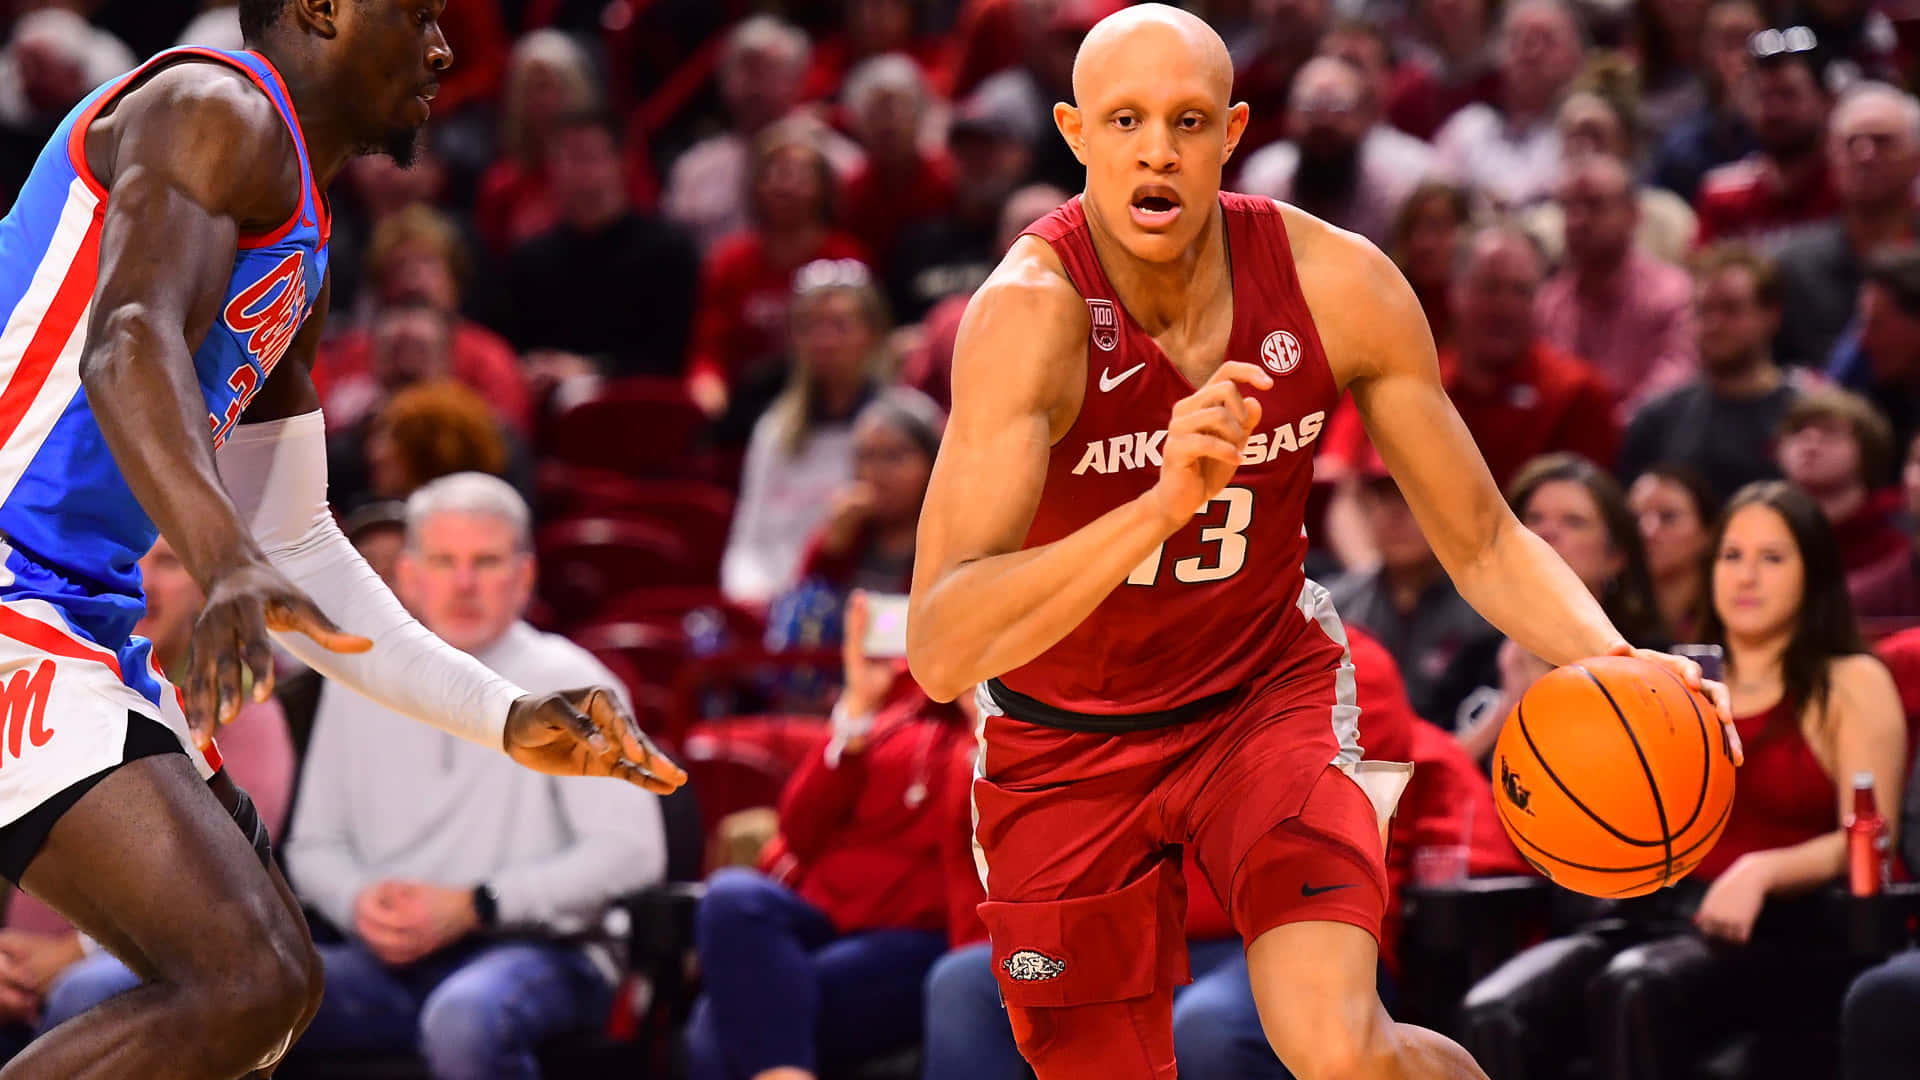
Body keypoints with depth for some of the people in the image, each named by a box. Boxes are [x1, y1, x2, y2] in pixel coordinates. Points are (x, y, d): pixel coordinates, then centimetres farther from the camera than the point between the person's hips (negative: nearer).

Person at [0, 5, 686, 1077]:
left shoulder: (297, 253, 22)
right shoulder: (217, 112, -8)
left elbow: (295, 554, 26)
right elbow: (127, 346, -28)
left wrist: (510, 719, 21)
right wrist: (228, 568, -44)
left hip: (89, 622, 11)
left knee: (275, 986, 17)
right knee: (247, 986, -22)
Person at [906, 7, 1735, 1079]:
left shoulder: (1341, 284, -17)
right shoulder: (1032, 313, -29)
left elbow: (1484, 543, -5)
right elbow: (941, 655, -39)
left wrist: (1618, 666, -25)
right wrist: (1163, 505, -51)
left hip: (1269, 691, 1)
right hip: (1066, 739, -1)